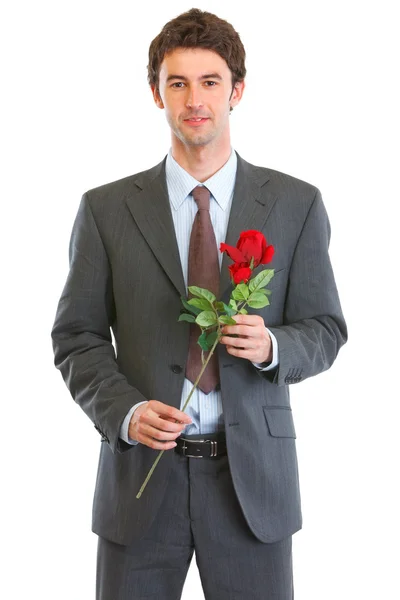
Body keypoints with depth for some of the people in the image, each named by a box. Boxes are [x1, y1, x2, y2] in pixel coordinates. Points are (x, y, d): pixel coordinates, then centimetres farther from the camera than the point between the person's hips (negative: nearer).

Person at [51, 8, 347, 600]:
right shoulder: (106, 209, 3)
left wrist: (271, 345, -16)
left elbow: (325, 330, 5)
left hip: (253, 475, 0)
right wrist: (126, 411, -13)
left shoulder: (296, 205, 3)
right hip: (142, 469, 0)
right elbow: (76, 336, 4)